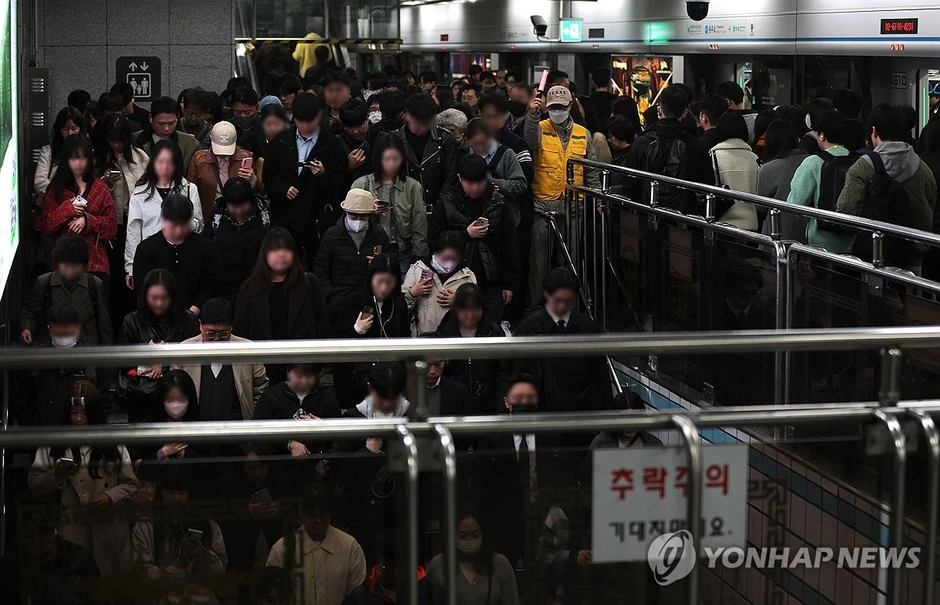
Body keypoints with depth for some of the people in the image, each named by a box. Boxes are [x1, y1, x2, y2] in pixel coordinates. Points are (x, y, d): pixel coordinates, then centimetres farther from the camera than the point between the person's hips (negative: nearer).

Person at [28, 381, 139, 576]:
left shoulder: (113, 443, 8)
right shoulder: (52, 444, 7)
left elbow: (130, 484, 7)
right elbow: (34, 485, 5)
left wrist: (111, 498, -11)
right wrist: (57, 476, -13)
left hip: (110, 532, 1)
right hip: (71, 531, -1)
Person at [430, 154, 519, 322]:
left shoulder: (498, 203, 1)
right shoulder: (447, 203, -2)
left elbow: (509, 244, 3)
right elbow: (434, 238, -3)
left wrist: (510, 283, 1)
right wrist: (466, 234, -14)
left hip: (491, 284, 1)